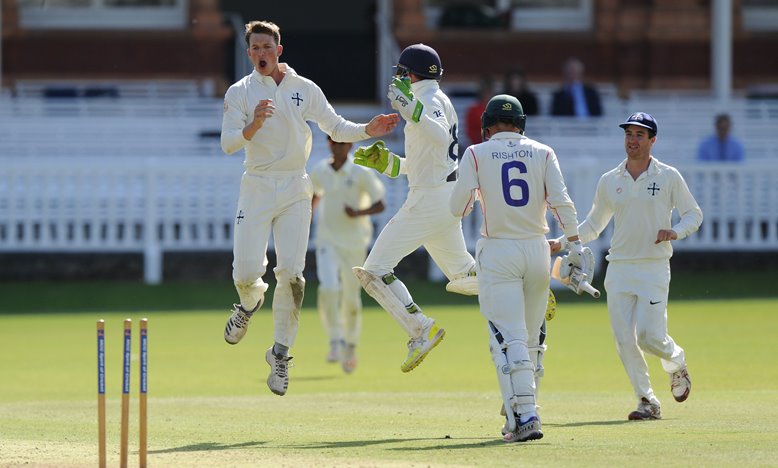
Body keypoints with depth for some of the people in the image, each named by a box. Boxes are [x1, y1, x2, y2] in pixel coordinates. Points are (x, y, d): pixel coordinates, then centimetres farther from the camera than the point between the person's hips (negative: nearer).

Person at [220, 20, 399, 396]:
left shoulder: (304, 89, 7)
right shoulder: (240, 93, 1)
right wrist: (255, 124, -27)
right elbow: (228, 143, -8)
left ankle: (280, 354, 1)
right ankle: (250, 302, 29)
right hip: (257, 188, -1)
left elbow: (335, 127, 12)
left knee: (291, 273, -10)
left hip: (295, 190, 1)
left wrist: (366, 131, -7)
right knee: (246, 270, -10)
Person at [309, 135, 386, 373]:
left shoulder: (362, 174, -9)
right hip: (327, 242, 2)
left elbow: (380, 204, -7)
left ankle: (351, 347, 28)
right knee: (328, 288, -22)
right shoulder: (319, 171, 3)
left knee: (351, 298, 7)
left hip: (354, 243, -2)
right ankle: (336, 342, -18)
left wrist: (359, 213, -24)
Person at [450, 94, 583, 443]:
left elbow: (458, 208, -4)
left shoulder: (476, 154, 0)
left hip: (497, 251, -3)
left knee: (508, 339, -9)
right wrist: (575, 246, -7)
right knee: (530, 339, 15)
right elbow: (562, 202, -6)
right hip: (537, 250, 3)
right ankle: (520, 410, 21)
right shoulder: (542, 153, 5)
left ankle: (524, 416, -23)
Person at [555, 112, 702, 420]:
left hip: (654, 269, -3)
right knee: (624, 340, -4)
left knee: (649, 336, -14)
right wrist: (562, 243, 3)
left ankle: (676, 362, 20)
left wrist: (675, 231, -14)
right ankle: (647, 402, 6)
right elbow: (593, 225, 18)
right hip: (619, 269, 3)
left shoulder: (668, 177, 1)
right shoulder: (609, 181, 10)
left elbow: (694, 214, 6)